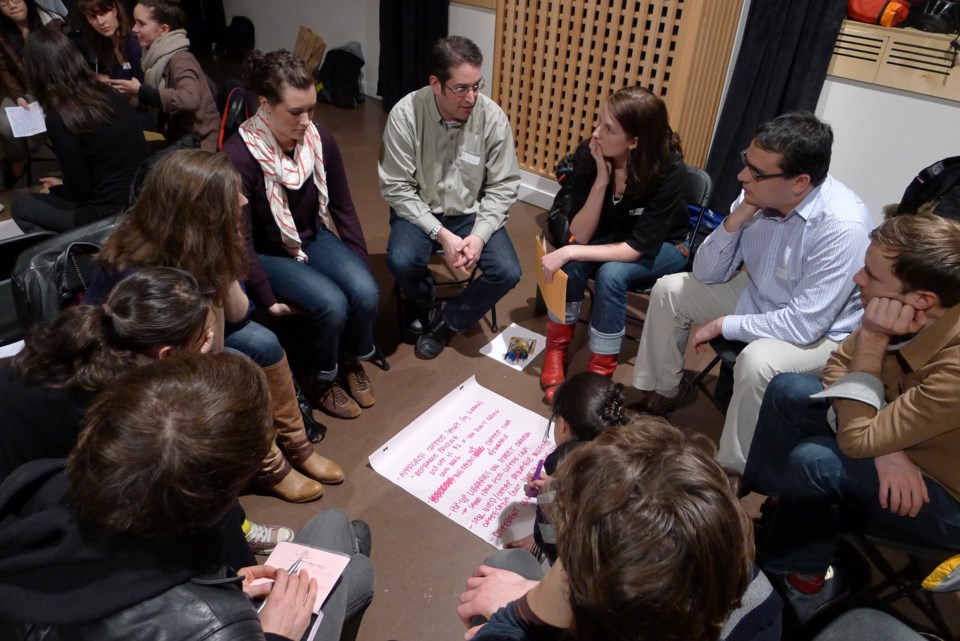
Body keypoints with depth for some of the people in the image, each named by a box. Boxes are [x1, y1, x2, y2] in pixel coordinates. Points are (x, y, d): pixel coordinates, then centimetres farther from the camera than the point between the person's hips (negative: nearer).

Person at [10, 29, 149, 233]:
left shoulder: (58, 118, -14)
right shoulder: (109, 94, 6)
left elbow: (80, 190, -8)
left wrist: (55, 189, 14)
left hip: (113, 214, -7)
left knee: (21, 205, 16)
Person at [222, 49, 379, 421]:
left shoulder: (320, 141, -10)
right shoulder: (238, 156, -25)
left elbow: (343, 208, 3)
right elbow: (241, 242, -19)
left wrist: (361, 263, 2)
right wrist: (269, 300, -17)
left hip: (315, 239, 5)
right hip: (268, 254, -4)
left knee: (366, 293, -21)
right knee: (331, 303, -27)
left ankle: (352, 361, 11)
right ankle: (321, 381, 3)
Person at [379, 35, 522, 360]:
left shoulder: (493, 117, -15)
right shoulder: (405, 114, -19)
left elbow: (503, 186, -8)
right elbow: (396, 188, -16)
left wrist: (480, 234, -23)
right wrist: (440, 233, -25)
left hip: (472, 212, 2)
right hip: (419, 210, -1)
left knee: (507, 272, -21)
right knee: (401, 261, -30)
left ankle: (446, 321, 6)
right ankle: (425, 307, 7)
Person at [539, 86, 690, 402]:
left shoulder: (669, 170, -30)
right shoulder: (588, 155, -22)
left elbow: (640, 247, -31)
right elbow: (579, 236, -23)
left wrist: (571, 252, -38)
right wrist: (601, 178, -34)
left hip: (664, 246, -3)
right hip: (614, 236, 3)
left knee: (612, 273, -31)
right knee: (572, 262, -28)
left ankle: (600, 372, -15)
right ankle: (556, 350, -10)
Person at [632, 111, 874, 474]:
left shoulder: (843, 227, -33)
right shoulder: (758, 195, -15)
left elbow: (804, 325, -32)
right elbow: (707, 275, -8)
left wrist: (723, 325, -22)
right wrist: (735, 220, -24)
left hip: (821, 332, -7)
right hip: (759, 298, 7)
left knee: (758, 360, -36)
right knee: (669, 289, 1)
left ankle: (735, 469, -11)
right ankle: (663, 390, 20)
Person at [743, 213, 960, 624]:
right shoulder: (913, 314, -15)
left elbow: (858, 440, -31)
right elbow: (838, 367, -3)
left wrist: (872, 339, -30)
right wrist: (883, 443, -21)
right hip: (903, 447, 7)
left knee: (811, 461, -29)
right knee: (789, 390, -4)